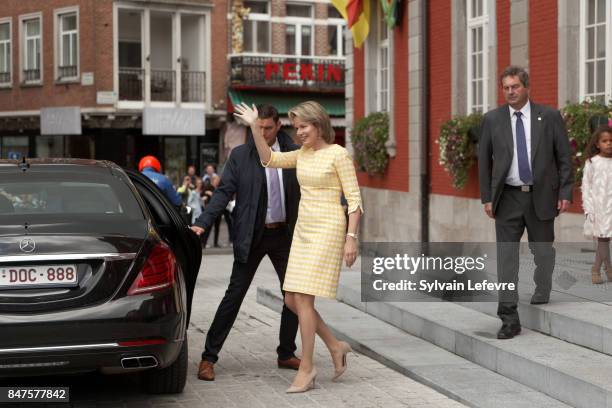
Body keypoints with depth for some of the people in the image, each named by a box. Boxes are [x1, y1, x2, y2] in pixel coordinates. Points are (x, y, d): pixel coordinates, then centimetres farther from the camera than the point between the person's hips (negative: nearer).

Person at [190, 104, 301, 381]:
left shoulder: (293, 153, 2)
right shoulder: (240, 156, -4)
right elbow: (224, 192, -8)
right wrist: (202, 223, -20)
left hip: (284, 234, 3)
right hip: (252, 236, -3)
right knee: (235, 294, -3)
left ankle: (286, 354, 25)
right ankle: (209, 357, 3)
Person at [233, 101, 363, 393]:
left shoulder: (338, 154, -8)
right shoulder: (302, 155, 13)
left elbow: (354, 199, -10)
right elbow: (269, 159, 10)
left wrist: (351, 238, -16)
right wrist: (254, 127, 0)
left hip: (327, 230, -8)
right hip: (303, 230, 8)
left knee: (303, 298, -11)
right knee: (291, 299, 5)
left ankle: (306, 367, -1)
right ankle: (335, 346, 21)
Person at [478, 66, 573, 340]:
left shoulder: (549, 117, 0)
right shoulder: (492, 119, 3)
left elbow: (564, 157, 2)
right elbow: (484, 160, 6)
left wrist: (565, 193, -4)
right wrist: (487, 197, 0)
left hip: (541, 195, 0)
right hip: (508, 197, 0)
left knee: (543, 251, 14)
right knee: (506, 256, -5)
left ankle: (542, 293, 41)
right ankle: (509, 318, -4)